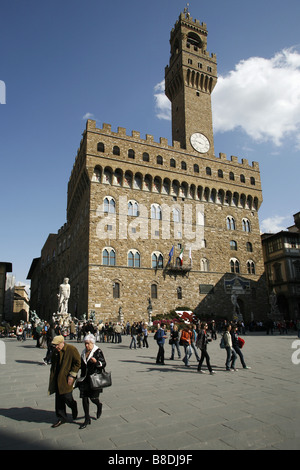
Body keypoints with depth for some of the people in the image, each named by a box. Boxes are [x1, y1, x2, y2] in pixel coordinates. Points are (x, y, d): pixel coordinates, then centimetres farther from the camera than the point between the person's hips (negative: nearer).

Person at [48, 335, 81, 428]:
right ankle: (61, 418, 25)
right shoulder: (55, 351, 4)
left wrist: (72, 375, -15)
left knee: (66, 397, -6)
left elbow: (77, 363, -12)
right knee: (58, 399, 9)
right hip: (57, 378, 6)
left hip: (66, 378, -6)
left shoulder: (71, 349, -16)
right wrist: (52, 376, 14)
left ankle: (74, 407, 27)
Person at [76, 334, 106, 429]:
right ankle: (87, 419, 17)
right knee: (84, 398, 4)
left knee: (93, 398, -3)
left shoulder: (98, 352, -8)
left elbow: (104, 364, -10)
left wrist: (96, 362, -27)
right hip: (85, 379, 6)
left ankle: (99, 405, 33)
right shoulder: (84, 352, 10)